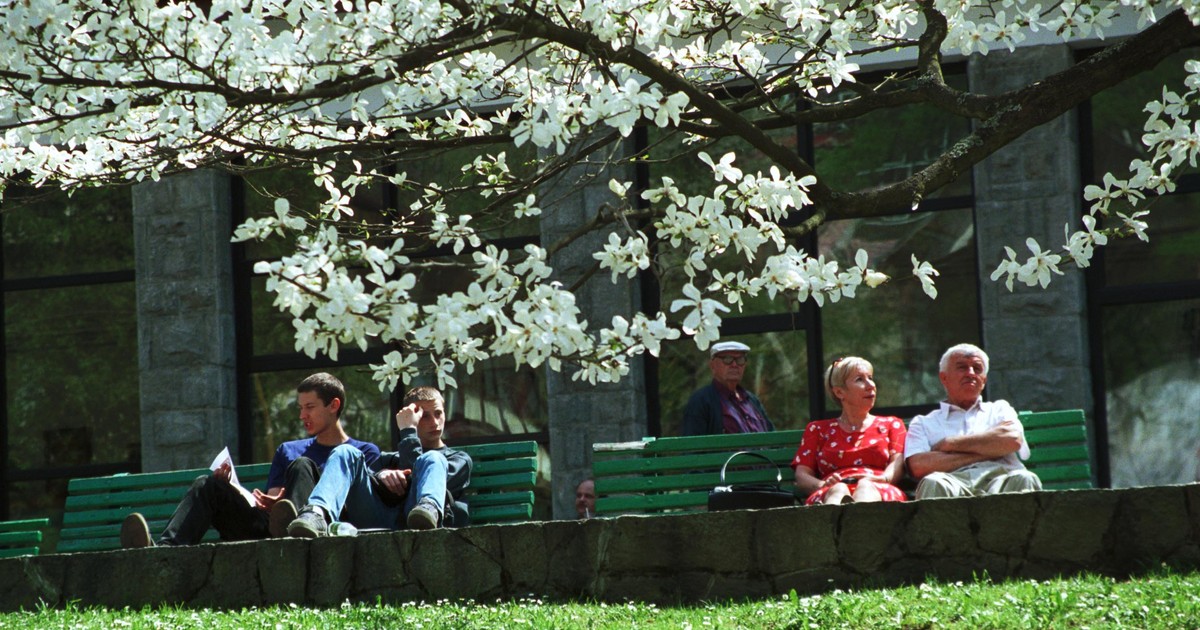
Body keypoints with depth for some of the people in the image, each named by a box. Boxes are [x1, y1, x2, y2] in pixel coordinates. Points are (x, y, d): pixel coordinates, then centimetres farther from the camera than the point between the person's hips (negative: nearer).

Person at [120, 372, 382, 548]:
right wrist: (232, 490, 2)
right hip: (269, 529, 5)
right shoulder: (288, 451, 35)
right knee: (208, 485, -11)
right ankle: (165, 549, -38)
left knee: (301, 466, -26)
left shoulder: (365, 452, 19)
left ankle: (294, 525, -58)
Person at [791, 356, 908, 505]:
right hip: (827, 495, 0)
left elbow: (898, 461, 12)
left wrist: (884, 478, -15)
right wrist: (823, 485, -10)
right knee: (838, 490, -39)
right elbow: (802, 476, 16)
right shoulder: (817, 429, 30)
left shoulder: (891, 424, 31)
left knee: (866, 486, -39)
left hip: (879, 491, 0)